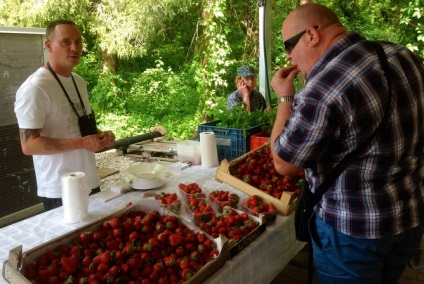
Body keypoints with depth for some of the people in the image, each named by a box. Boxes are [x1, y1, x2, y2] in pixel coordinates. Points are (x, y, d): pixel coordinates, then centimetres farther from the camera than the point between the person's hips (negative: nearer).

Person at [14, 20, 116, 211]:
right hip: (60, 191, -8)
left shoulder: (79, 81, 9)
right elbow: (29, 145, -20)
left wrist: (100, 135, -1)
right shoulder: (35, 88, -18)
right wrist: (82, 143, -25)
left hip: (90, 183, 8)